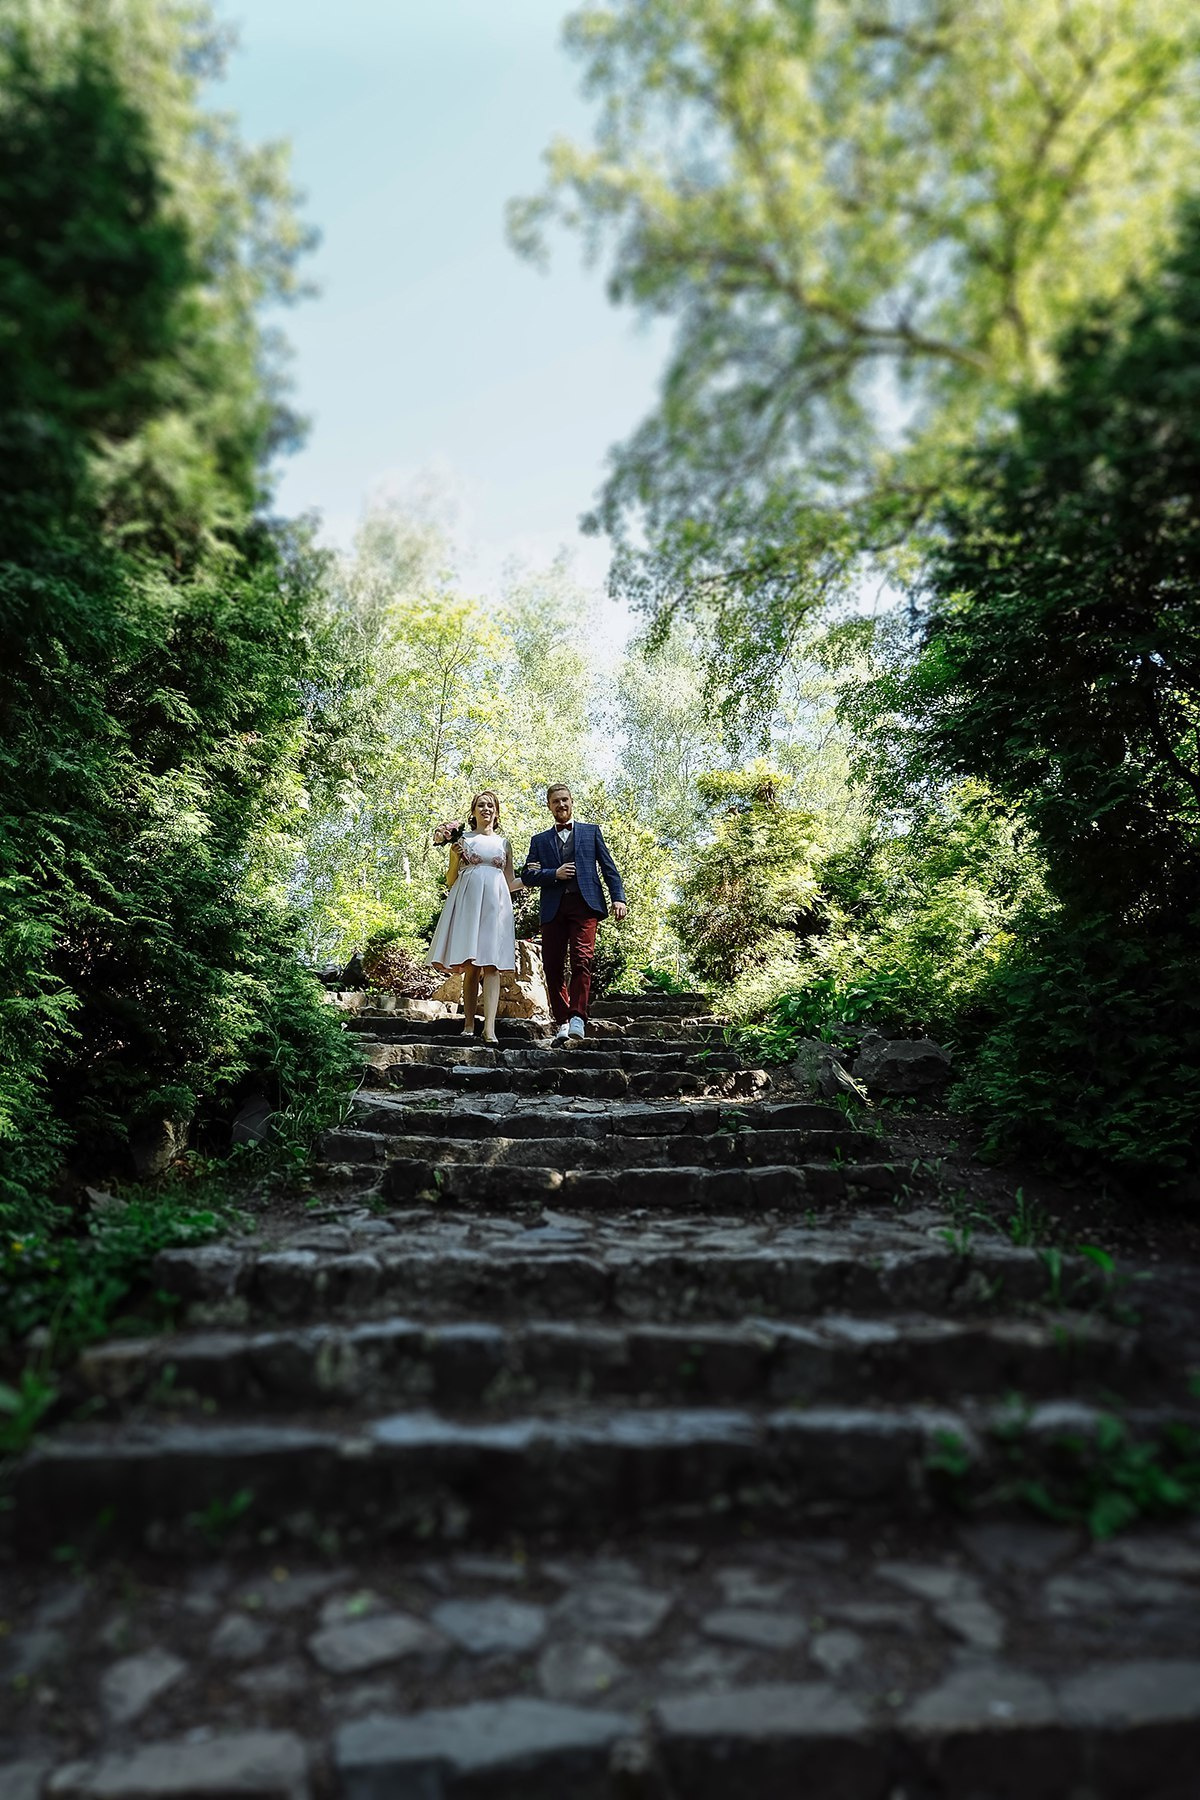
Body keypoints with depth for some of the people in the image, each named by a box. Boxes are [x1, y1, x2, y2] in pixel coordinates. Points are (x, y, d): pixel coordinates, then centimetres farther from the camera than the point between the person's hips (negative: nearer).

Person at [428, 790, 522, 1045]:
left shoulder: (504, 843, 20)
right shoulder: (462, 839, 14)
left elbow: (510, 883, 22)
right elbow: (451, 880, 13)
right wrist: (455, 856, -2)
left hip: (495, 904, 1)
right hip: (467, 901, -1)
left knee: (491, 966, -11)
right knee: (471, 967, -6)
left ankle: (489, 1028, -21)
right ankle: (469, 1024, -1)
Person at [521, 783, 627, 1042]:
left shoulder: (591, 832, 19)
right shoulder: (540, 840, 22)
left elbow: (609, 868, 12)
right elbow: (527, 876, 13)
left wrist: (618, 898, -2)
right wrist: (554, 874, -3)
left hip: (584, 903, -2)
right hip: (553, 908, 2)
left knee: (582, 960, -18)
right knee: (553, 967, -2)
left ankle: (577, 1017, -19)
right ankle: (562, 1021, 5)